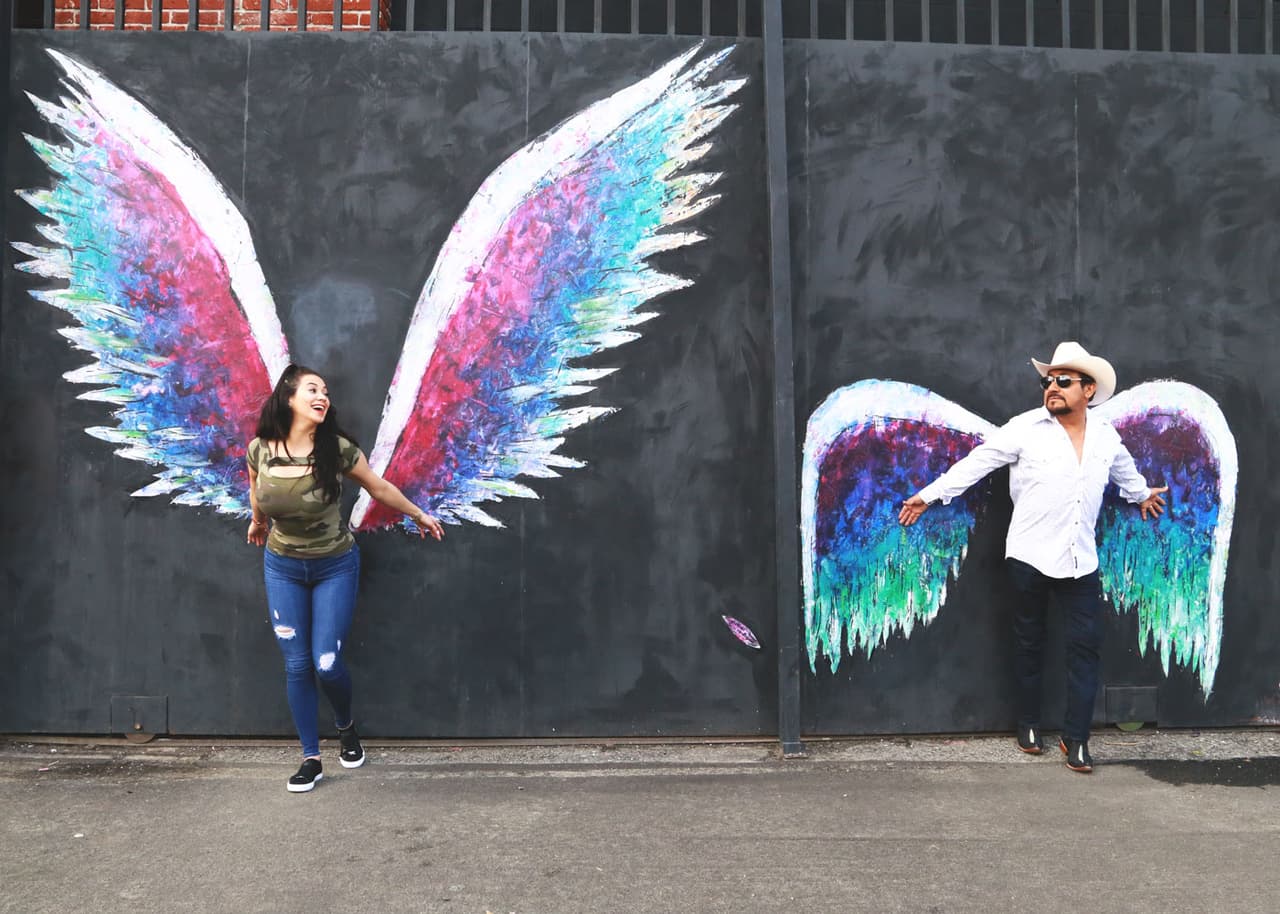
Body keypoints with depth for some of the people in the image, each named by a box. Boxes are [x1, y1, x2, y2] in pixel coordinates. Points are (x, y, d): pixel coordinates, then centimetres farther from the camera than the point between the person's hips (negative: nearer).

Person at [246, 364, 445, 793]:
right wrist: (257, 522, 29)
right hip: (282, 567, 2)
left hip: (334, 567, -2)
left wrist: (419, 515, 8)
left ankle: (346, 727, 29)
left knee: (326, 663, -4)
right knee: (296, 666, 3)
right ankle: (311, 759, 18)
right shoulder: (260, 449, -12)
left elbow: (380, 487, -3)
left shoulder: (337, 449, -19)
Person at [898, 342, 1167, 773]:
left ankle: (1076, 737, 11)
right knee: (1029, 643, 10)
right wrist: (929, 495, -10)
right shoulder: (1026, 428, -8)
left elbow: (1125, 470, 28)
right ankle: (1028, 725, 25)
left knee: (1086, 644, 1)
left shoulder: (1106, 436, 6)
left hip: (1081, 560, 3)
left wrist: (1142, 494, 45)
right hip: (1030, 556, -3)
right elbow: (977, 462, -8)